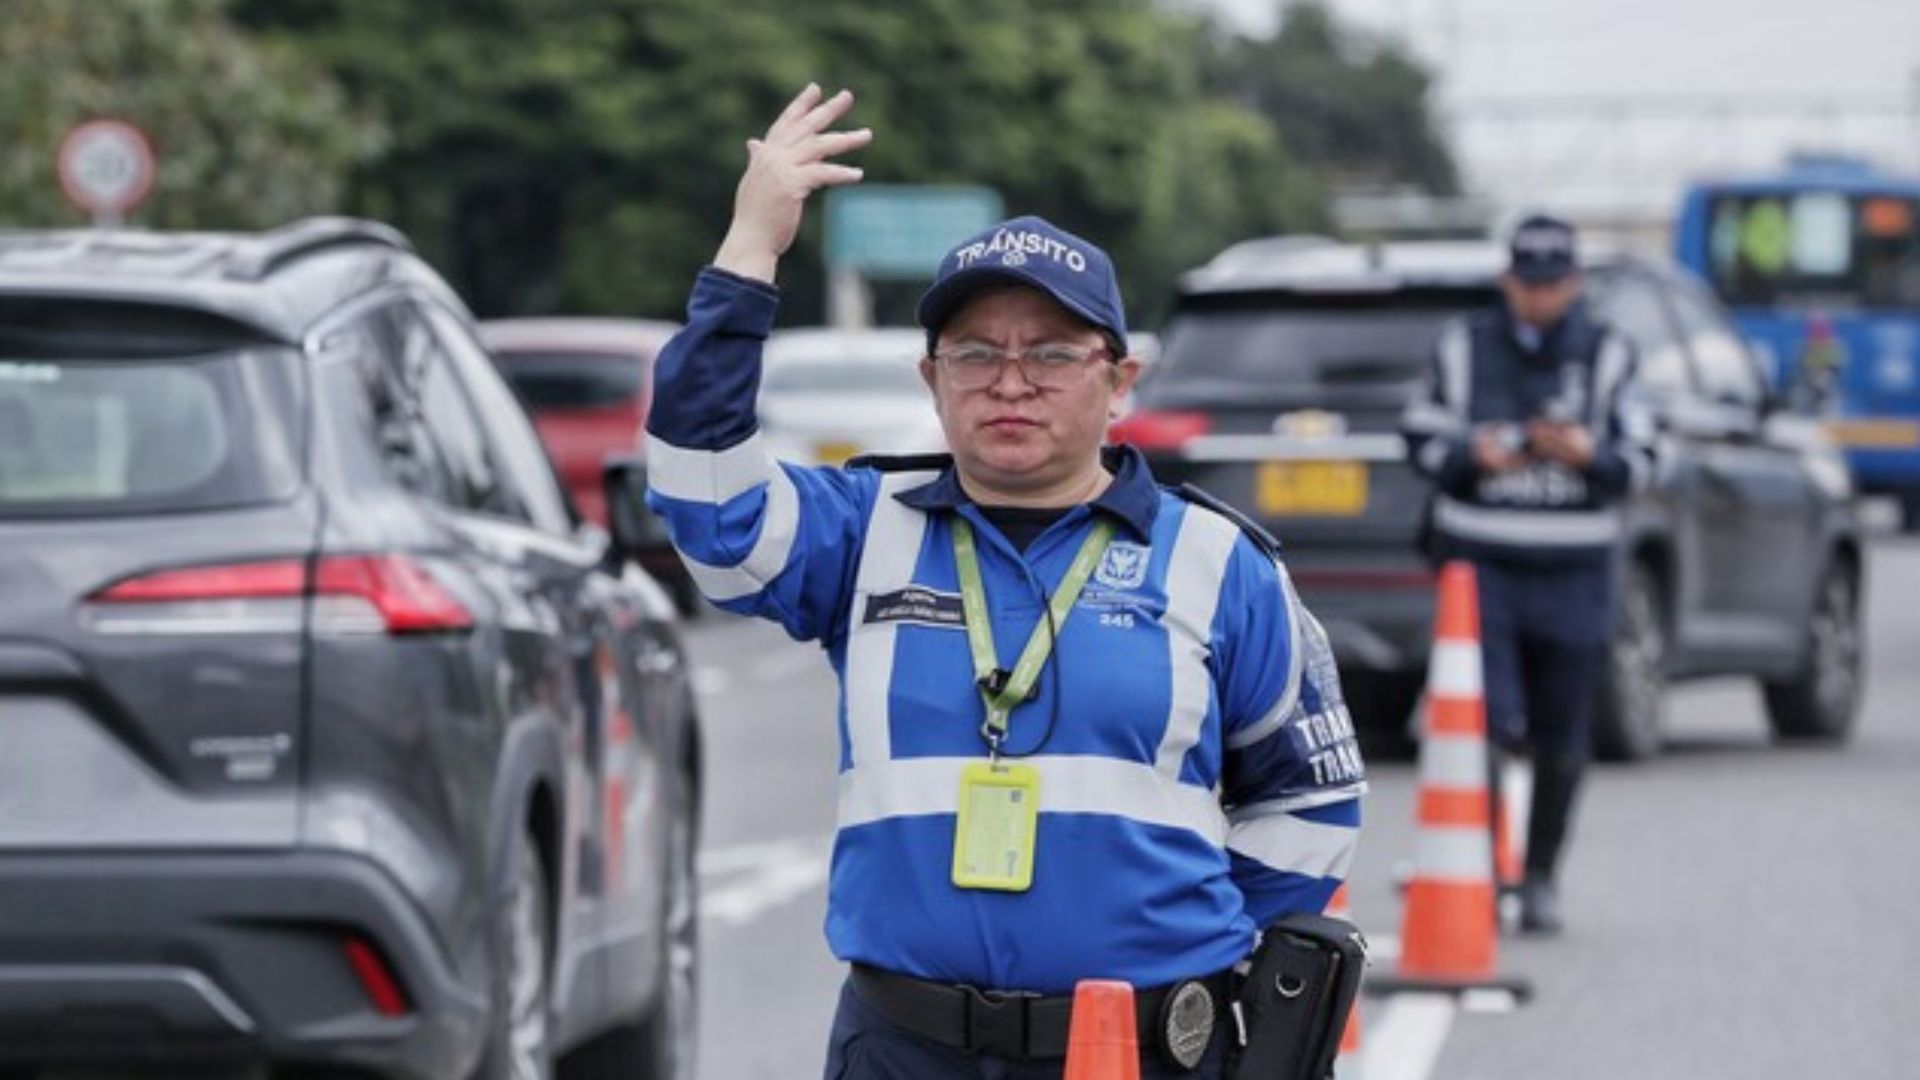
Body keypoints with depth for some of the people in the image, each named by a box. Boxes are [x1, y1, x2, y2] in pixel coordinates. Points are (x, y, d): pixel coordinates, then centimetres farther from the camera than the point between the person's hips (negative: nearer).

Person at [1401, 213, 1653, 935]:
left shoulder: (1606, 356, 6)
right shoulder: (1463, 348, 6)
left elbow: (1637, 461, 4)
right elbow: (1421, 439, 7)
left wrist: (1587, 454, -17)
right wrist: (1471, 456, -13)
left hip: (1572, 575, 1)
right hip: (1482, 563, -1)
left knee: (1561, 740, 6)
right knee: (1492, 723, -15)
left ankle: (1540, 879, 19)